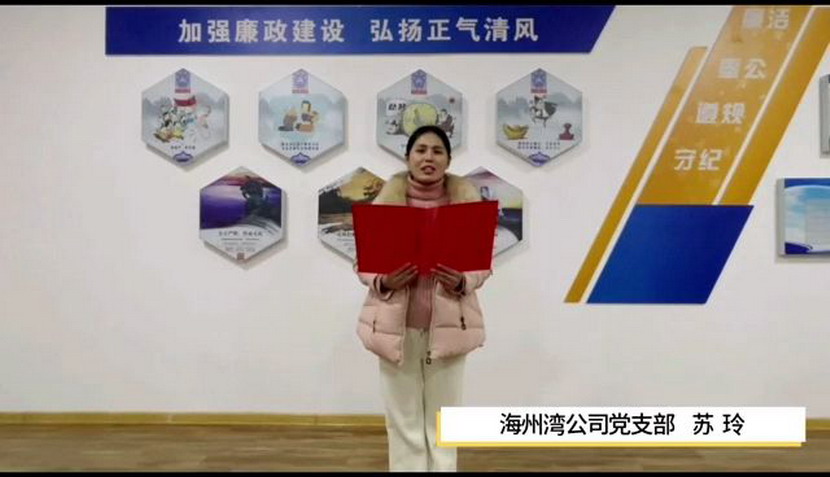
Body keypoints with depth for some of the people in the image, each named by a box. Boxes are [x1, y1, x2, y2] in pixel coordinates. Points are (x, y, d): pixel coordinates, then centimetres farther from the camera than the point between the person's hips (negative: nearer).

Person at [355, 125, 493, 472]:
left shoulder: (466, 199, 0)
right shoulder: (386, 199, -1)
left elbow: (484, 262, 2)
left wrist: (462, 282, -18)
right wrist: (383, 281, -18)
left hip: (448, 324, 0)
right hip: (395, 325, 0)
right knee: (403, 422, 11)